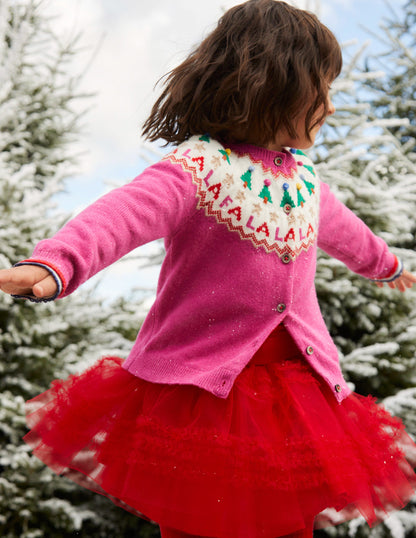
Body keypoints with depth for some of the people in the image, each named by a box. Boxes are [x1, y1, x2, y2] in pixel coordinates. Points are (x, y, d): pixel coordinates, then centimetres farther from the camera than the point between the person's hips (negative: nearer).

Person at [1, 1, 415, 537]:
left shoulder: (305, 181, 11)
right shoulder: (198, 167, -14)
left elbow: (341, 228, 32)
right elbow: (125, 213, -32)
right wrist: (56, 262, -52)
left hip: (294, 380, 6)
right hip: (200, 381, -6)